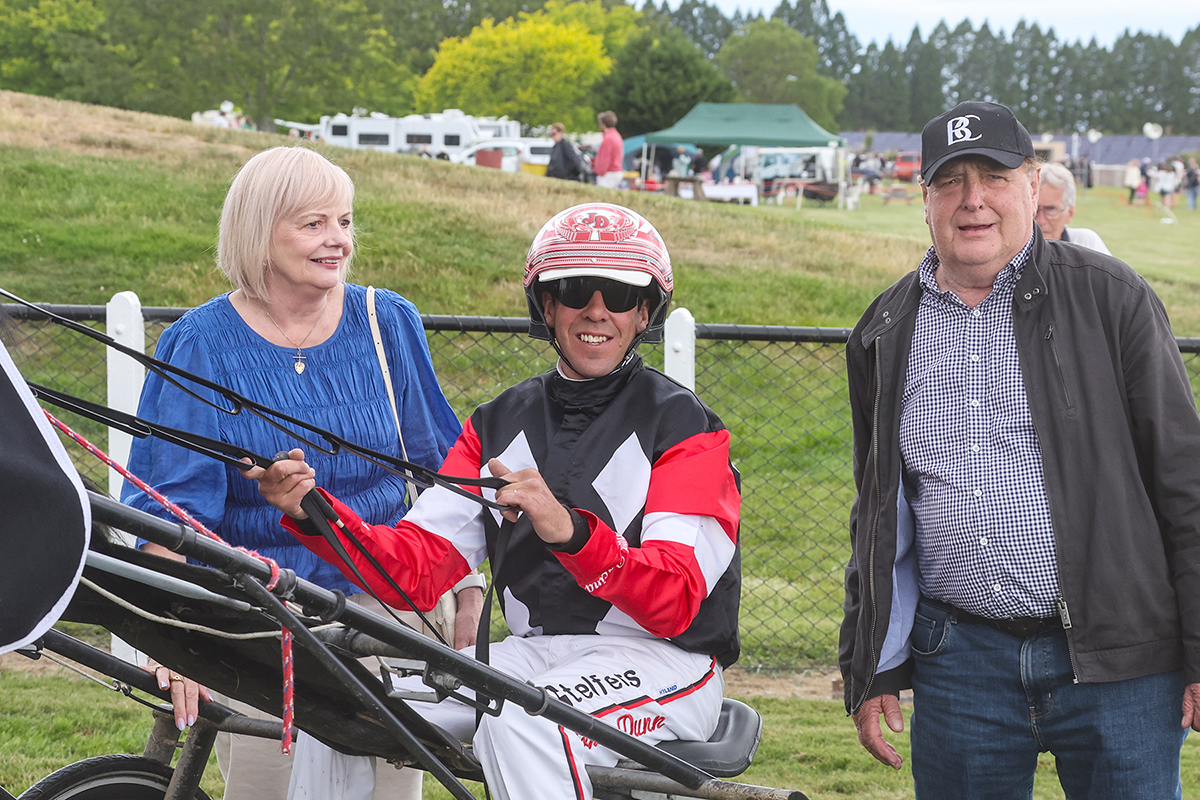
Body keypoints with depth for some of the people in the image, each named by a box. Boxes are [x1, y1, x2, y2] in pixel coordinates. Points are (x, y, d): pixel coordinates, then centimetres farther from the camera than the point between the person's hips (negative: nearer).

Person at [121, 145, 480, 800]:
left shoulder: (389, 323, 4)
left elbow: (443, 471, 11)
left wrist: (468, 586, 7)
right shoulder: (201, 343, -4)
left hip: (388, 606, 2)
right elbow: (171, 507, -10)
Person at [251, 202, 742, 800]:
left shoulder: (683, 425, -5)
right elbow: (416, 566, 0)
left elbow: (673, 602, -19)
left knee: (517, 723, -35)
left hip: (662, 660, -5)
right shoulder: (500, 423, 12)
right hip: (534, 652, 5)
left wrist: (570, 531, -38)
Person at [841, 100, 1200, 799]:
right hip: (958, 660, 3)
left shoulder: (1111, 299, 0)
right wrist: (871, 672, 14)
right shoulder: (885, 334, 10)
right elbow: (878, 517, 18)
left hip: (1116, 662, -3)